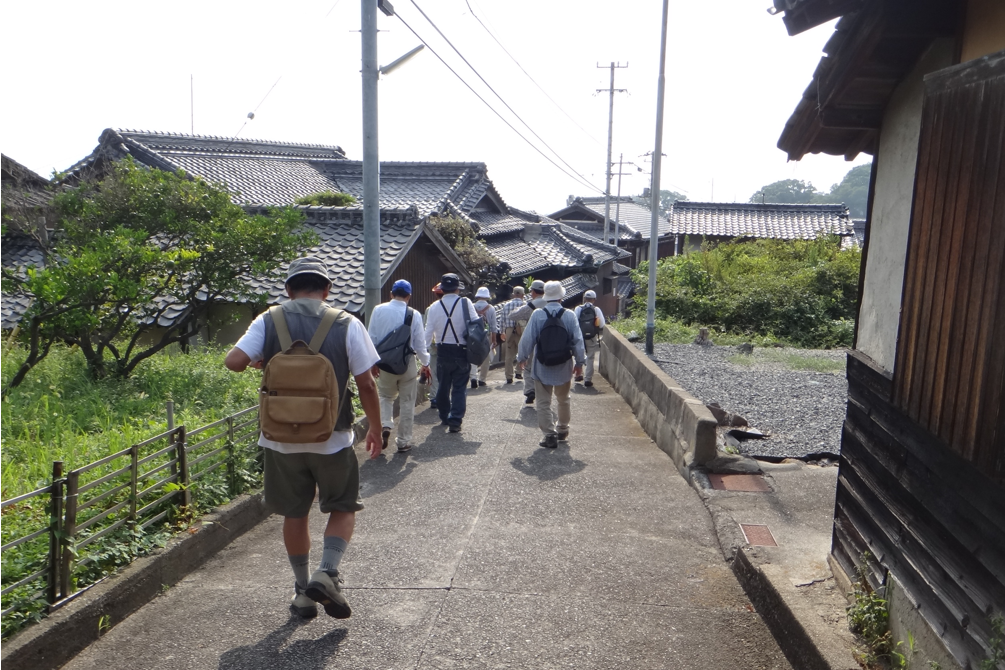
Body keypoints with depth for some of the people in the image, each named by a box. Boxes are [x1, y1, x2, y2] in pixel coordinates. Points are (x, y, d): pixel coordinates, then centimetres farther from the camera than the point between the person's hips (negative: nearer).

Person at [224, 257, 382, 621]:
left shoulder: (268, 322, -2)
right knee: (343, 508, 16)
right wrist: (375, 429, 5)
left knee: (294, 514, 16)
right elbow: (366, 384, -7)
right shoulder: (347, 324, -6)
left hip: (282, 437, 2)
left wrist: (257, 362, 10)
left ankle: (303, 592, 26)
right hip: (332, 438, -2)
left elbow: (233, 361, -13)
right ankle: (328, 572, -3)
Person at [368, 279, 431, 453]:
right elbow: (420, 343, -3)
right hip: (407, 363, -1)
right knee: (407, 402, 9)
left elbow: (372, 338, -2)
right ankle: (403, 441, 15)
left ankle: (385, 426, -3)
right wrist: (425, 363, 12)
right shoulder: (414, 314, -9)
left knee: (385, 396, 21)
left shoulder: (378, 310, -6)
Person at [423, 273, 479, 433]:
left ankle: (444, 416, 31)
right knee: (459, 387, 4)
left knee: (443, 385, 18)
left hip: (443, 351, 2)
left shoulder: (434, 307, -3)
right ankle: (455, 421, -4)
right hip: (462, 351, -2)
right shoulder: (466, 303, -8)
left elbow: (428, 333, 0)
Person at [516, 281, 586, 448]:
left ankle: (550, 434, 3)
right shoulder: (569, 315, -8)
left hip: (542, 367, -2)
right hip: (564, 367, 2)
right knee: (564, 399, 21)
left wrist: (522, 358, 6)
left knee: (544, 402, 6)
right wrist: (580, 362, 7)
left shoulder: (537, 315, -11)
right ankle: (562, 429, 34)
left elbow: (527, 339, -8)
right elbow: (578, 340, -4)